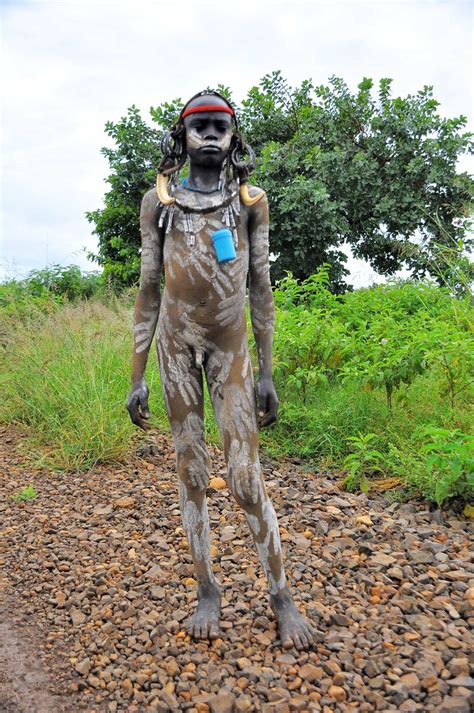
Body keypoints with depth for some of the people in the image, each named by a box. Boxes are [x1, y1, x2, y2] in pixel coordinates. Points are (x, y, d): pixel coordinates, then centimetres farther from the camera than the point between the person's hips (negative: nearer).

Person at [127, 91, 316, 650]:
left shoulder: (250, 200, 5)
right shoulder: (159, 201, 5)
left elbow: (261, 289, 5)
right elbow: (148, 291, 5)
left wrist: (267, 373, 2)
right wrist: (136, 377, 1)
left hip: (231, 349, -1)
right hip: (177, 347, 1)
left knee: (246, 479, -3)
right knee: (191, 471, 6)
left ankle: (281, 595, 14)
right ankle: (207, 590, 23)